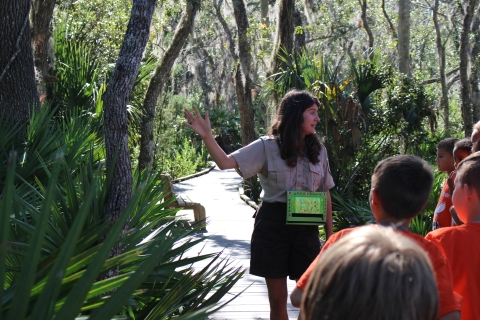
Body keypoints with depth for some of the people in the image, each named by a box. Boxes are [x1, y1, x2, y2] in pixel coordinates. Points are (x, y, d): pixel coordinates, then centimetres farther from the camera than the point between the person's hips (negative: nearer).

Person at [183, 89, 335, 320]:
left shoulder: (319, 151, 7)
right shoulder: (267, 147, -3)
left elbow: (325, 195, 11)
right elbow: (226, 162, -10)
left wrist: (330, 235, 9)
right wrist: (207, 136, -25)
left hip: (306, 228, 2)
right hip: (273, 225, -2)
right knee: (277, 299, 7)